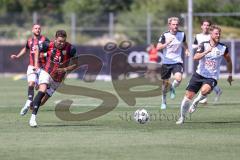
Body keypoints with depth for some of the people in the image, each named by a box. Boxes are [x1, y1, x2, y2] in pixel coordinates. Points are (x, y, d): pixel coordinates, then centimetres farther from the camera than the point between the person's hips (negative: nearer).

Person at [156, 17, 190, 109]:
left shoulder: (182, 34, 0)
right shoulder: (165, 35, -9)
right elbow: (158, 48, -16)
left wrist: (186, 50, 6)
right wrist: (167, 43, -30)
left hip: (177, 61, 1)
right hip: (166, 62, -1)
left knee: (178, 78, -24)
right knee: (165, 82, 8)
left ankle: (173, 88, 10)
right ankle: (163, 101, 30)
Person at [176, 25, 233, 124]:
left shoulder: (223, 48, -2)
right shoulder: (204, 45, -6)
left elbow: (228, 61, 16)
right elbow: (195, 57, -22)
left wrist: (230, 75, 21)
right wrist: (206, 52, -35)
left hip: (212, 77, -1)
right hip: (199, 74, 1)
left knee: (205, 90, -34)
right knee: (189, 95, -2)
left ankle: (196, 102, -3)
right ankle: (182, 117, 18)